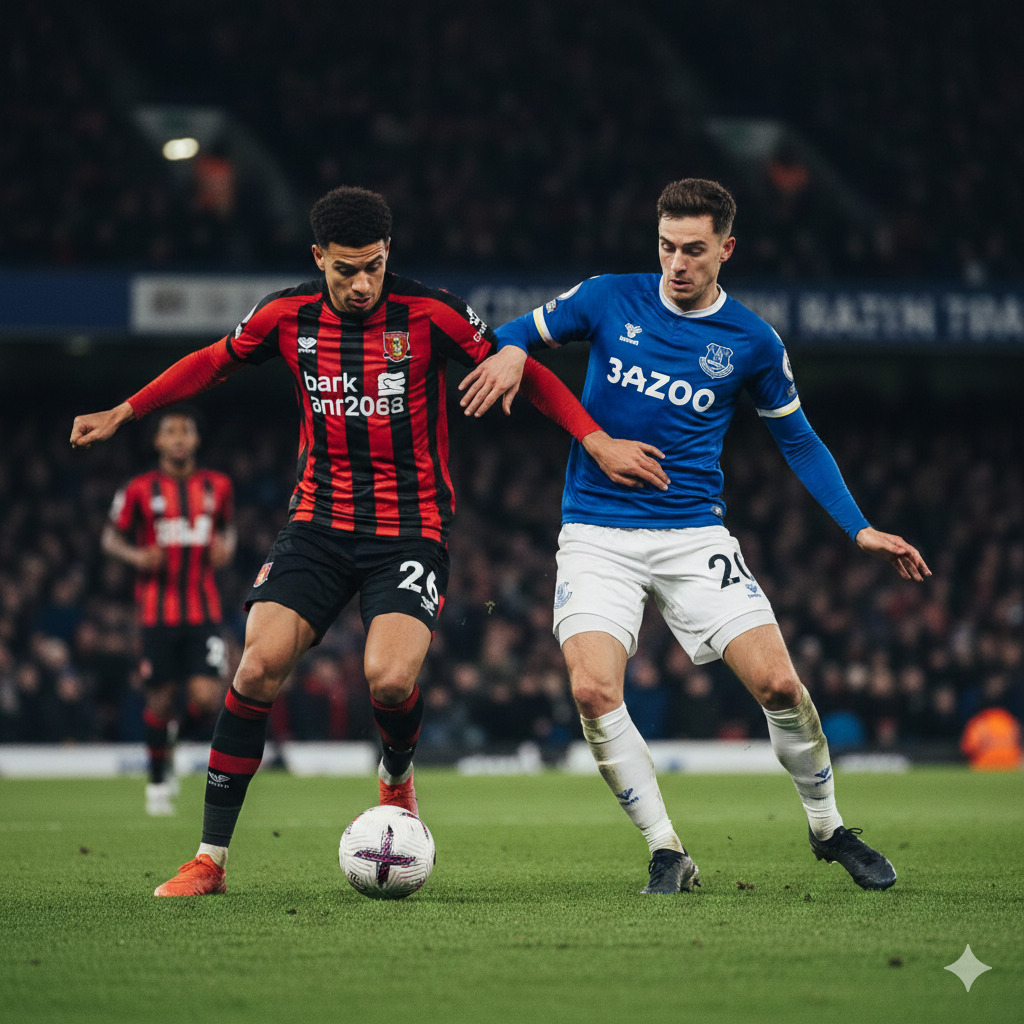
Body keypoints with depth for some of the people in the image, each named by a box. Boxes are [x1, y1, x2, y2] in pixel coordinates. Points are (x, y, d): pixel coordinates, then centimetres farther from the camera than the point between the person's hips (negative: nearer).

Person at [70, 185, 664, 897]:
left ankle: (397, 779, 14)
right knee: (258, 666, -16)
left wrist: (597, 440, -11)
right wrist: (124, 413, 19)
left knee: (391, 678, -24)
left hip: (411, 526, -3)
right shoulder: (288, 316, 0)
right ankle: (211, 858, -6)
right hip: (319, 521, 3)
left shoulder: (429, 313, -9)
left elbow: (522, 371, -2)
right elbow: (213, 364, 18)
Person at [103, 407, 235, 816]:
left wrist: (226, 546, 1)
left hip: (203, 610, 2)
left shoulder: (217, 486, 7)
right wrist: (136, 556, -13)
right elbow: (110, 537, 7)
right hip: (158, 610, -2)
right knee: (160, 700, 3)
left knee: (208, 698, -11)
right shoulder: (140, 490, -2)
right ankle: (157, 780, 23)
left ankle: (175, 737, 22)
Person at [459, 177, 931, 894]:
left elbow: (798, 440, 14)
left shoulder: (752, 343, 2)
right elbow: (530, 330, 14)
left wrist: (860, 529, 6)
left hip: (695, 534, 0)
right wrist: (511, 350, -12)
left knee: (778, 684, -11)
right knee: (593, 692, -21)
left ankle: (829, 827, 15)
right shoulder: (609, 300, 1)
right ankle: (667, 853, -5)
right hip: (597, 533, 0)